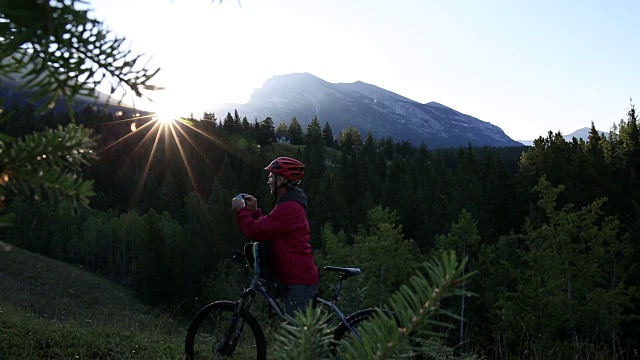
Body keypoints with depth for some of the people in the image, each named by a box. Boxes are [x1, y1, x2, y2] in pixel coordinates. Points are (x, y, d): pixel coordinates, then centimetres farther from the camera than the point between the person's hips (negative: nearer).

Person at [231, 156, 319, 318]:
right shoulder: (292, 205, 19)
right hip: (297, 280, 11)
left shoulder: (288, 208, -17)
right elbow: (264, 230, 22)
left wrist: (241, 210, -3)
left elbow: (254, 231, -19)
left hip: (299, 282, -11)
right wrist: (254, 211, 13)